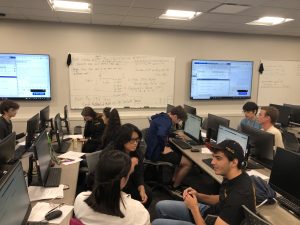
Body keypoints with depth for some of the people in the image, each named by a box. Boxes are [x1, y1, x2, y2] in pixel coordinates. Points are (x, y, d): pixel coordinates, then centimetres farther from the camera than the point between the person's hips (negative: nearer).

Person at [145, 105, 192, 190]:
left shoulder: (162, 117, 11)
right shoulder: (166, 121, -21)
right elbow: (161, 135, -39)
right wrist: (163, 149, -24)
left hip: (154, 149, 11)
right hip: (156, 152, -11)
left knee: (182, 156, 20)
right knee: (188, 163, -9)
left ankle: (173, 181, 23)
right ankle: (175, 187, 7)